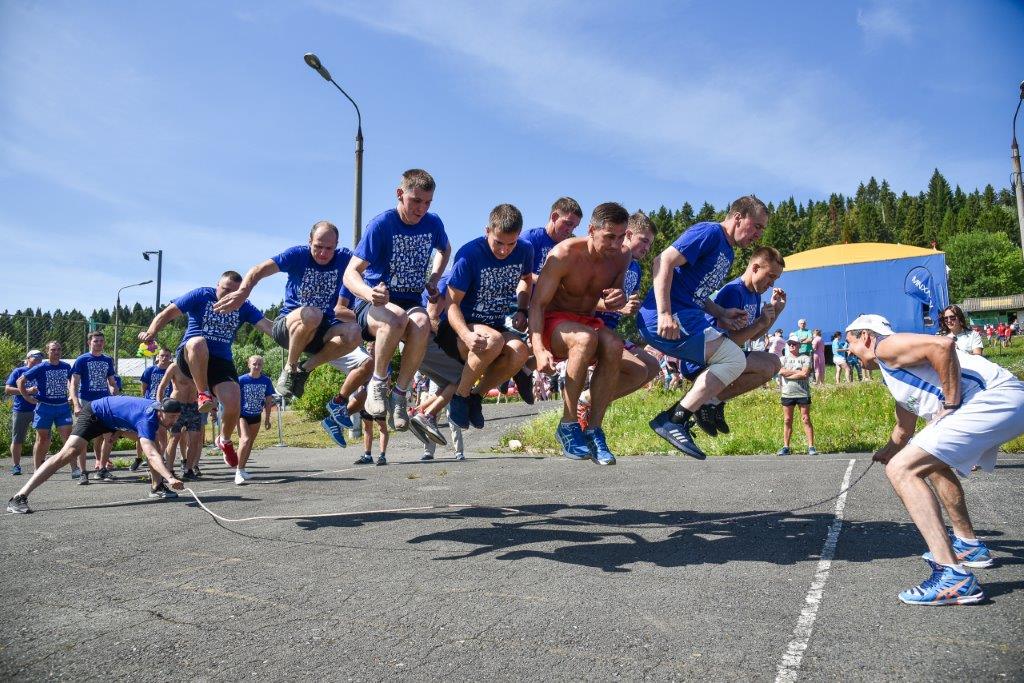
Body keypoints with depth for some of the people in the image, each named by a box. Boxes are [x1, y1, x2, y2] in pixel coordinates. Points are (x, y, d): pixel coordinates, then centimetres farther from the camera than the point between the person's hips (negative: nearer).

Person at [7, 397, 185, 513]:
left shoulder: (159, 407, -14)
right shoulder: (148, 419, -39)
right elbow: (151, 455, -52)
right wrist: (170, 478, -63)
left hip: (115, 420, 10)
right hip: (94, 414, -9)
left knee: (152, 441, 1)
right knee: (70, 451, -26)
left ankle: (157, 487, 4)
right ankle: (19, 497, -26)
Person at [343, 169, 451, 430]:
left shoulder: (433, 223, 1)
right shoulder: (381, 224, -13)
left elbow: (445, 250, 26)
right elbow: (351, 273, -17)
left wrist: (434, 278, 9)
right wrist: (369, 293, -39)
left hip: (411, 302, 3)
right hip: (375, 305, -3)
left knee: (421, 323, -35)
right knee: (397, 318, -40)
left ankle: (400, 393, -18)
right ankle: (377, 383, -15)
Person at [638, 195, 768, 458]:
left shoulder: (727, 253, 23)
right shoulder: (709, 233, -7)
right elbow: (664, 261, -19)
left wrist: (721, 314, 11)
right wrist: (665, 314, -27)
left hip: (690, 319, 10)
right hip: (669, 320, -10)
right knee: (734, 359, -19)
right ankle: (672, 420, -18)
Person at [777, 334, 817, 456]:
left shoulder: (805, 358, 3)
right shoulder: (783, 359, 11)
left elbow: (805, 374, -13)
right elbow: (781, 371, -8)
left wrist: (788, 374, -10)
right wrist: (798, 372, -9)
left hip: (803, 393, -2)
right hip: (787, 394, 2)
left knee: (806, 419, -2)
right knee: (787, 421, 4)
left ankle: (811, 446, 1)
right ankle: (785, 447, 8)